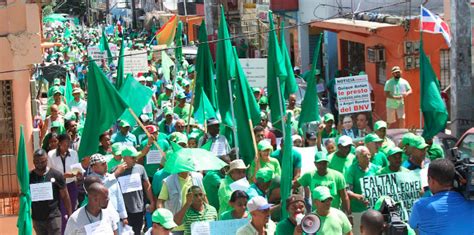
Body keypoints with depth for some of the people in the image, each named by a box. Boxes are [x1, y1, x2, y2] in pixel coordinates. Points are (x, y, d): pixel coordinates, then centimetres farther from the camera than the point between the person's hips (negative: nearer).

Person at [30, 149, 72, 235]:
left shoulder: (56, 175, -6)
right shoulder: (29, 177, 0)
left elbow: (65, 197, -1)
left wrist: (70, 215, -3)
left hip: (53, 217, -3)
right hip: (37, 218, 3)